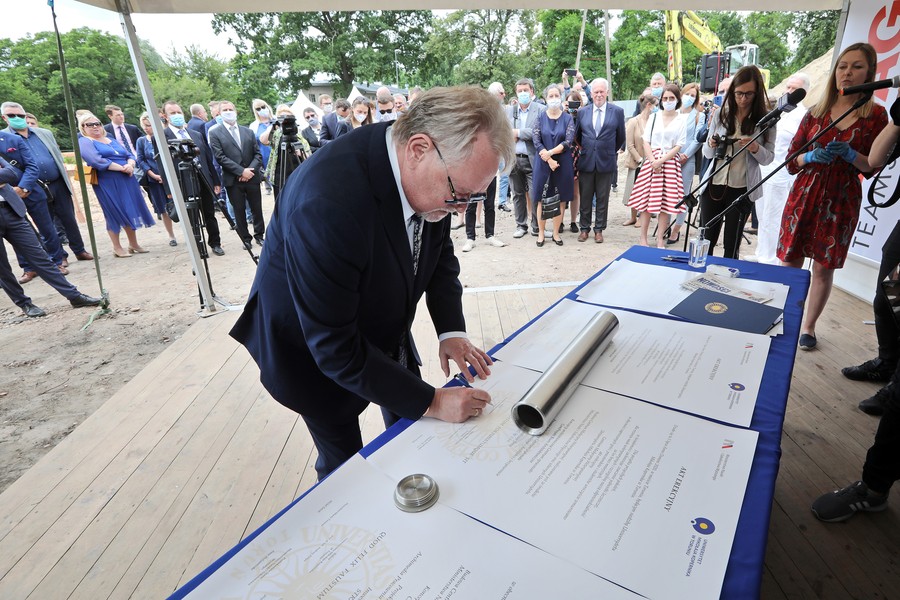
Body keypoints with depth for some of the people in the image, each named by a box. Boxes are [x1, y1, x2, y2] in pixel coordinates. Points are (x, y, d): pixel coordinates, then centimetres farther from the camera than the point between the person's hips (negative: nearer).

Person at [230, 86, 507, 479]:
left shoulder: (436, 174, -18)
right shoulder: (327, 201, -40)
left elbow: (439, 251, 0)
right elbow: (335, 350, -33)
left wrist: (451, 330, -13)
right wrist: (431, 402, -28)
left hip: (386, 333, 7)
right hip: (314, 353, -6)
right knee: (345, 466, 13)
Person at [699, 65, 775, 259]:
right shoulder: (721, 114, 3)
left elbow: (769, 158, 1)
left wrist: (755, 149, -18)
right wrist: (711, 145, -13)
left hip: (742, 190, -1)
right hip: (713, 185, 1)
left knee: (731, 247, 6)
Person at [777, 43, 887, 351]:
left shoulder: (875, 114, 2)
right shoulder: (816, 112, 7)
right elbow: (792, 160, 8)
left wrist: (850, 154, -18)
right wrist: (810, 157, -13)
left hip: (842, 200, -1)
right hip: (804, 195, 2)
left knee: (824, 267, 2)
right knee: (789, 261, 0)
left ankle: (808, 326, 15)